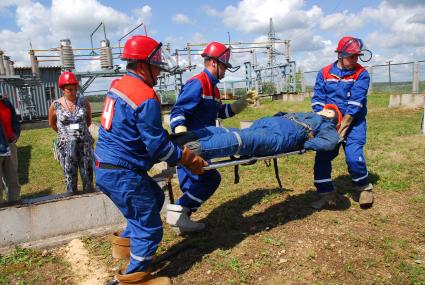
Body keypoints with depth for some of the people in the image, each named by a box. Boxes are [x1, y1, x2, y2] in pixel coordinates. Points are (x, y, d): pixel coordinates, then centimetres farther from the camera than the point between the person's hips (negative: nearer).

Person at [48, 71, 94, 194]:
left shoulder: (84, 102, -4)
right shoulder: (55, 105, -5)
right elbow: (52, 123, 12)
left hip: (85, 144, 1)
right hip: (66, 146, -1)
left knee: (88, 176, 9)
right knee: (70, 179, 9)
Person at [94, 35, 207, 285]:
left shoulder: (119, 85, 8)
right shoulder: (146, 98, -21)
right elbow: (157, 146, -19)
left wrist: (171, 138, 18)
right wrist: (187, 159, -6)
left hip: (104, 168, 10)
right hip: (122, 174, -9)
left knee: (154, 197, 26)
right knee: (150, 226, 7)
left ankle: (126, 240, 37)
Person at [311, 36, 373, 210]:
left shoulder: (361, 74, -4)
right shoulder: (325, 73, 5)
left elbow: (355, 102, -14)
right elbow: (317, 99, 2)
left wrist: (343, 126, -20)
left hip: (353, 122, -3)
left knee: (353, 156, -16)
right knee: (322, 156, -1)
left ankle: (364, 188, 12)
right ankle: (326, 192, 16)